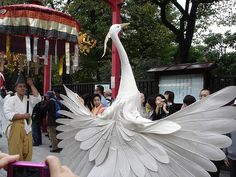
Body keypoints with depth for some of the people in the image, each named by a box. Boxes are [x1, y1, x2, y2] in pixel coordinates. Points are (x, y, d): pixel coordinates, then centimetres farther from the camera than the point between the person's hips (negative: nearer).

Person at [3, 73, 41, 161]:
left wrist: (31, 85, -3)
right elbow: (8, 115, -12)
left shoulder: (29, 99, 14)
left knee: (27, 153, 7)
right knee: (15, 154, -3)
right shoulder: (10, 100, 0)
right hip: (15, 128, -4)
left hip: (27, 128, 5)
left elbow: (37, 98, -6)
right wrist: (23, 116, -14)